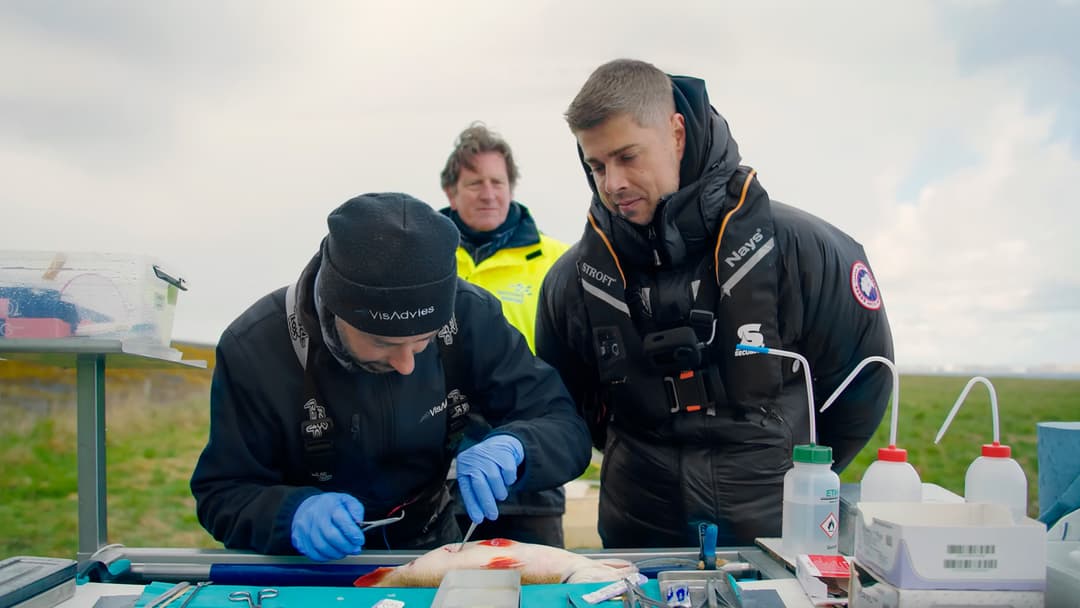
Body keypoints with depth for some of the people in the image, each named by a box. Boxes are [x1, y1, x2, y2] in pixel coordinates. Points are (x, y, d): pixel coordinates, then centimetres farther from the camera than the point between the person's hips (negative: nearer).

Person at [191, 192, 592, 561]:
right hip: (313, 569, 0)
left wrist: (511, 446, -31)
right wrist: (294, 513, -29)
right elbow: (221, 496, -10)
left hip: (431, 545, 0)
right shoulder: (253, 349, -19)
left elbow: (568, 429, -11)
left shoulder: (470, 317, -15)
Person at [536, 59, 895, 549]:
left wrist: (800, 475, 5)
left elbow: (864, 377, 1)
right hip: (639, 540, 2)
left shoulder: (795, 248, -12)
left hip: (778, 532, -2)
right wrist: (641, 464, 6)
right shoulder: (571, 280, -5)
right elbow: (567, 400, 11)